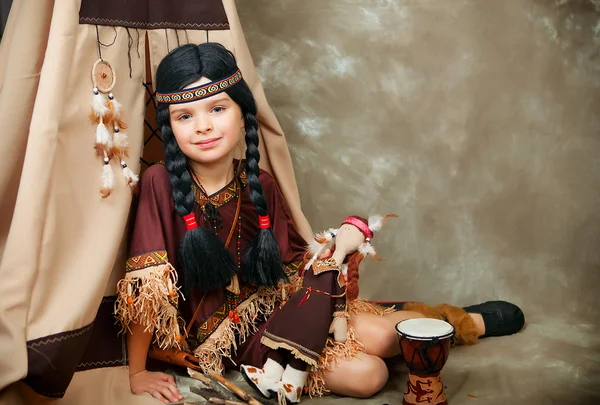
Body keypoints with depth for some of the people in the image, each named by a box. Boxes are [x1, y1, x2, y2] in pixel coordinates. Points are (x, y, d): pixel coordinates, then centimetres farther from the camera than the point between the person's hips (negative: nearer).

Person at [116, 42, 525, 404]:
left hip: (273, 305, 3)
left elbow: (292, 263, 7)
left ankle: (470, 322, 13)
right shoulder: (160, 183, -21)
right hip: (219, 338, -3)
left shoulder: (260, 185, -8)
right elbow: (144, 284, -19)